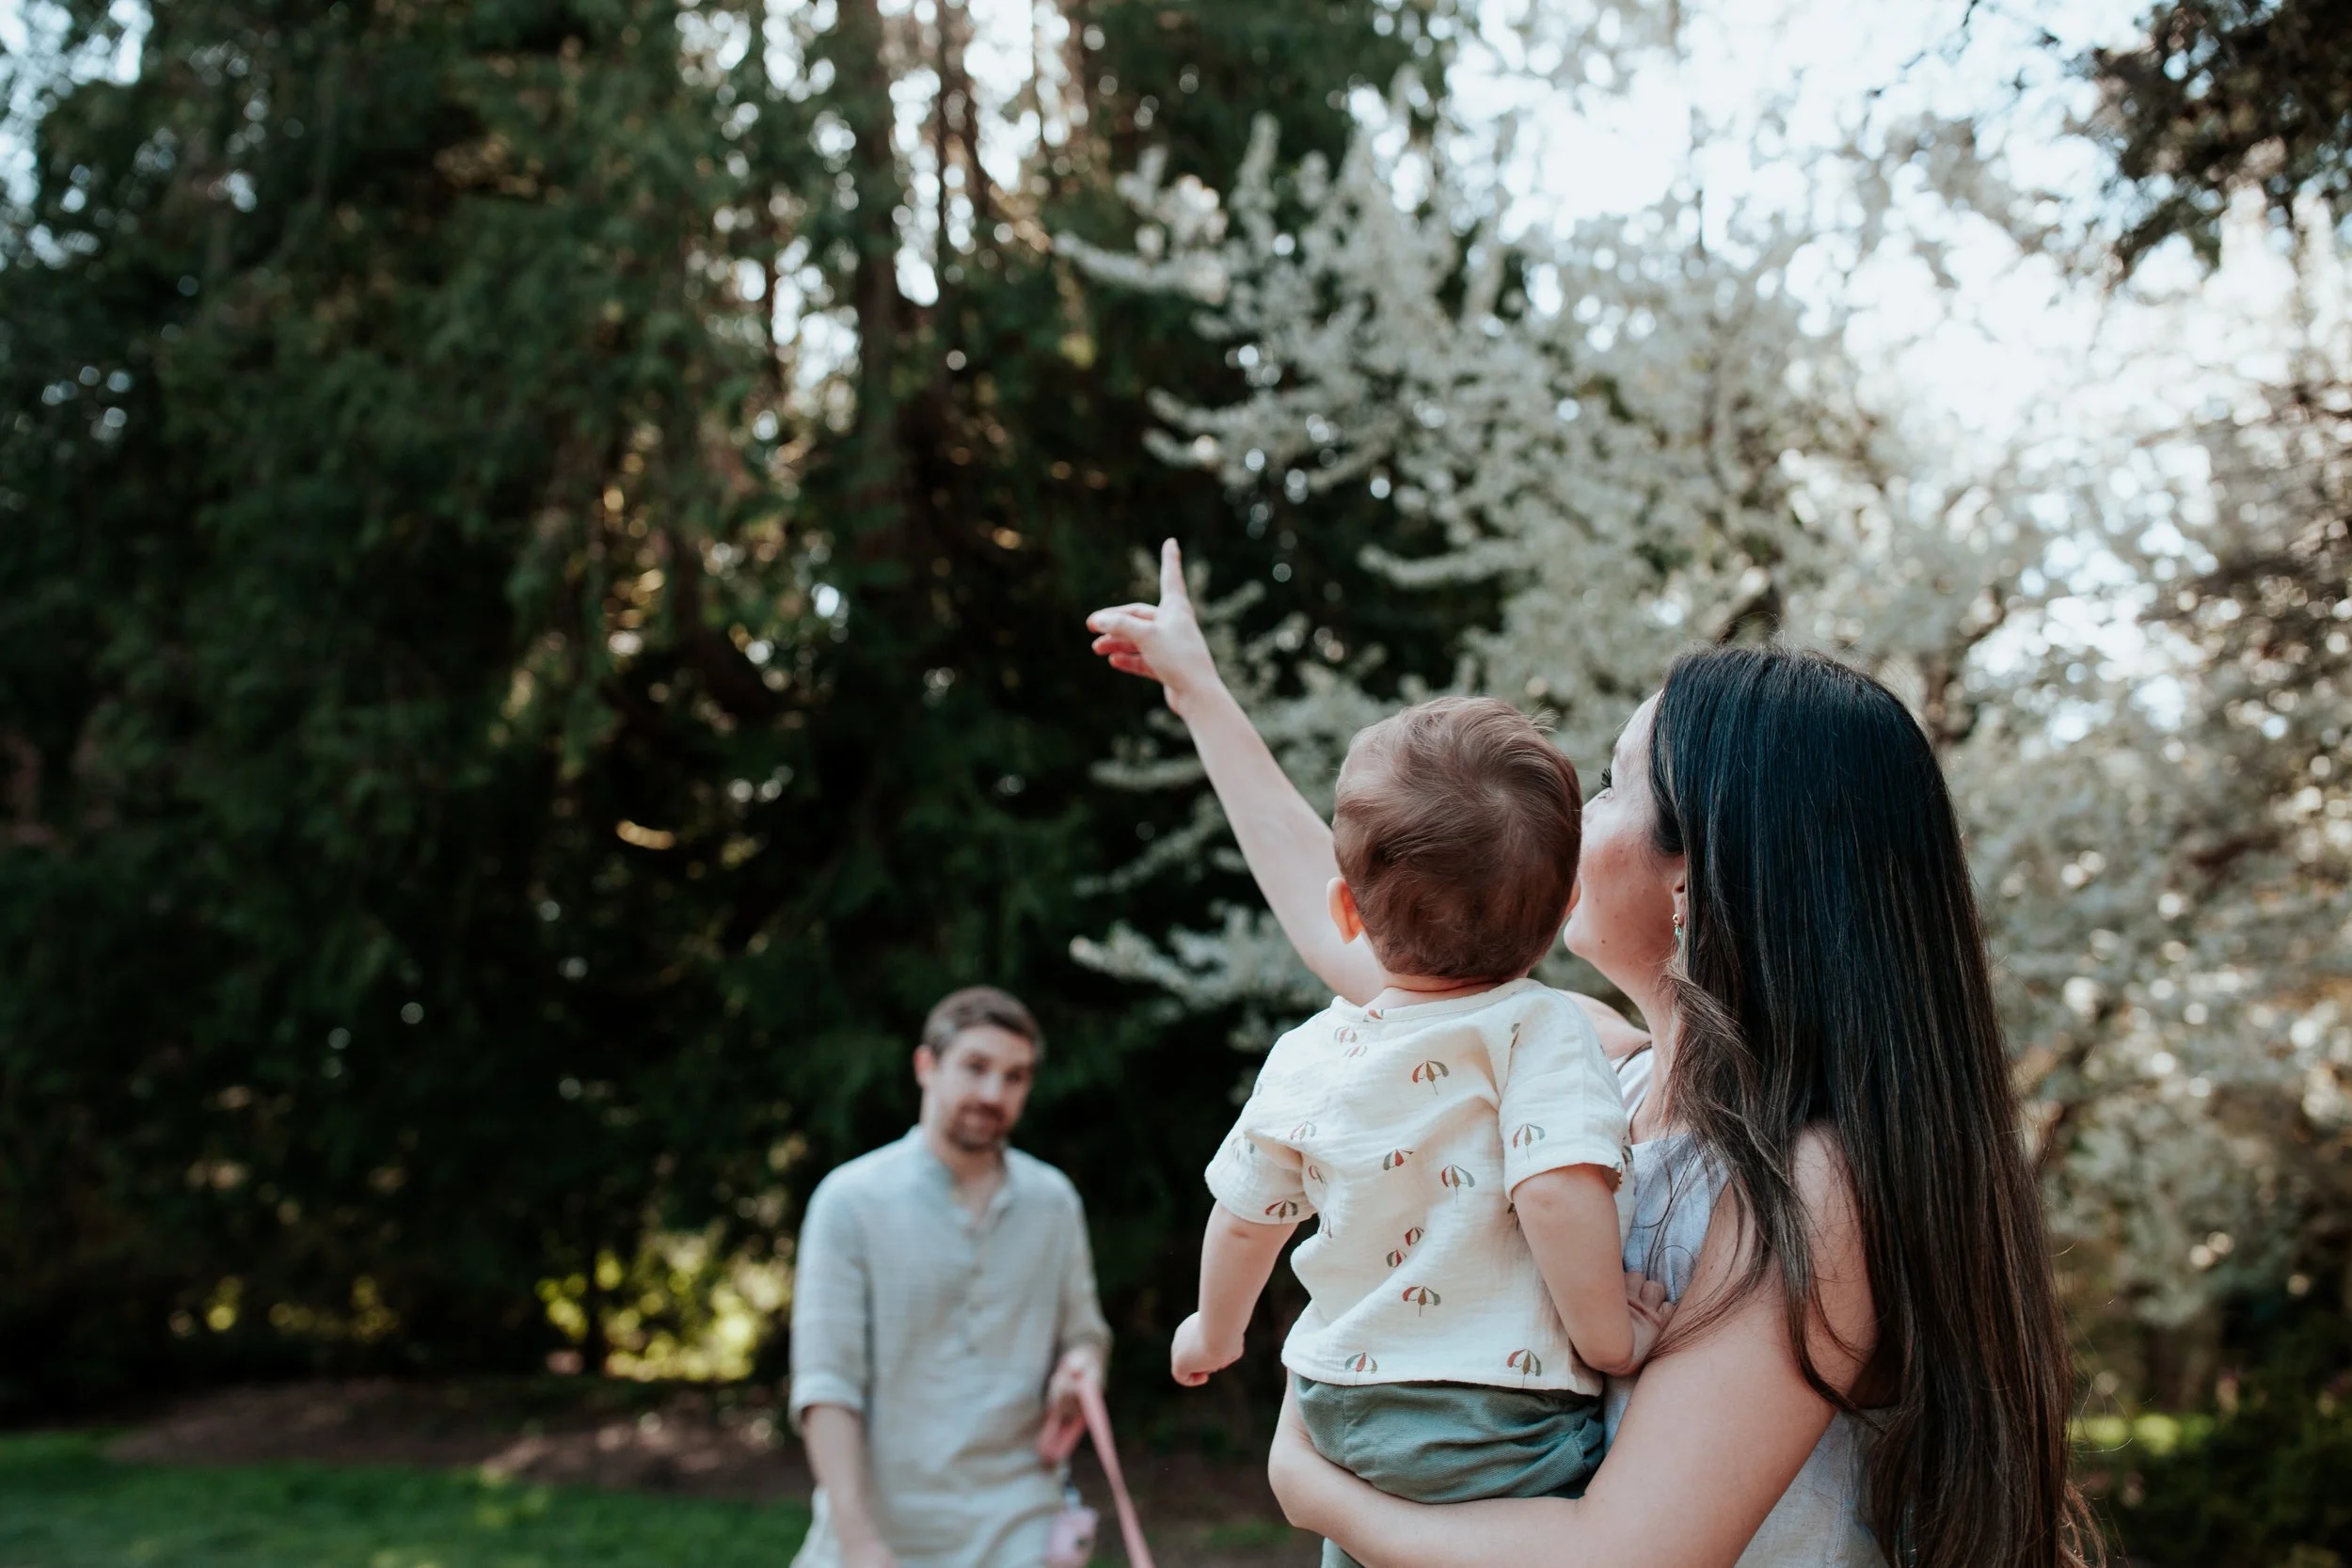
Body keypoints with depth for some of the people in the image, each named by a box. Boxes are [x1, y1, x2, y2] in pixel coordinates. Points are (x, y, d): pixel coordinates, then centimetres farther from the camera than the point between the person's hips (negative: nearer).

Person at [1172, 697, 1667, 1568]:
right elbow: (1561, 1193, -27)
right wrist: (1610, 1341, -12)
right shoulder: (1540, 1031, -13)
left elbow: (1245, 1220, 14)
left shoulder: (1307, 1059, 2)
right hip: (1500, 1428, -6)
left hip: (1342, 1409, 6)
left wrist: (1216, 1332, 32)